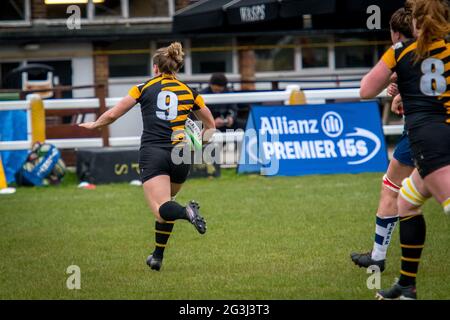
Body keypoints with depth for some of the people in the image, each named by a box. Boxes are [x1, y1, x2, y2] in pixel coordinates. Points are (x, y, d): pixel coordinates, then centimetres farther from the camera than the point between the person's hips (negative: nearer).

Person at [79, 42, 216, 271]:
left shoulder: (144, 88, 8)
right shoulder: (189, 92, 13)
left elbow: (112, 115, 12)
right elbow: (210, 125, 23)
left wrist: (94, 124, 31)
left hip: (152, 153, -3)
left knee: (161, 209, -13)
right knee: (166, 202, 23)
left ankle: (187, 212, -46)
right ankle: (157, 257, 21)